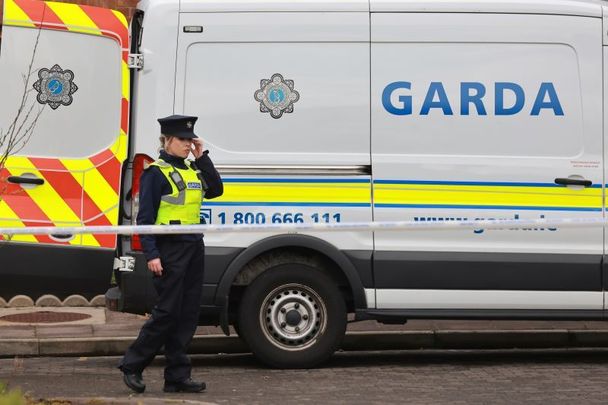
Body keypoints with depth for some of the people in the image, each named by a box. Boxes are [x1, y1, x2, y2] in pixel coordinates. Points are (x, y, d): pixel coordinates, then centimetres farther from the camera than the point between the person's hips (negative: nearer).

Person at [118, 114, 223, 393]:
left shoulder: (193, 169, 15)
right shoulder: (156, 172, -7)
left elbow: (216, 190, 8)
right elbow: (145, 218, -11)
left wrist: (203, 157, 4)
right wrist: (151, 254, -18)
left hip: (194, 247, 8)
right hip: (169, 248, -8)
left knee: (188, 314, 7)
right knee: (167, 312, -7)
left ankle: (177, 376, 11)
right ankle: (132, 365, 6)